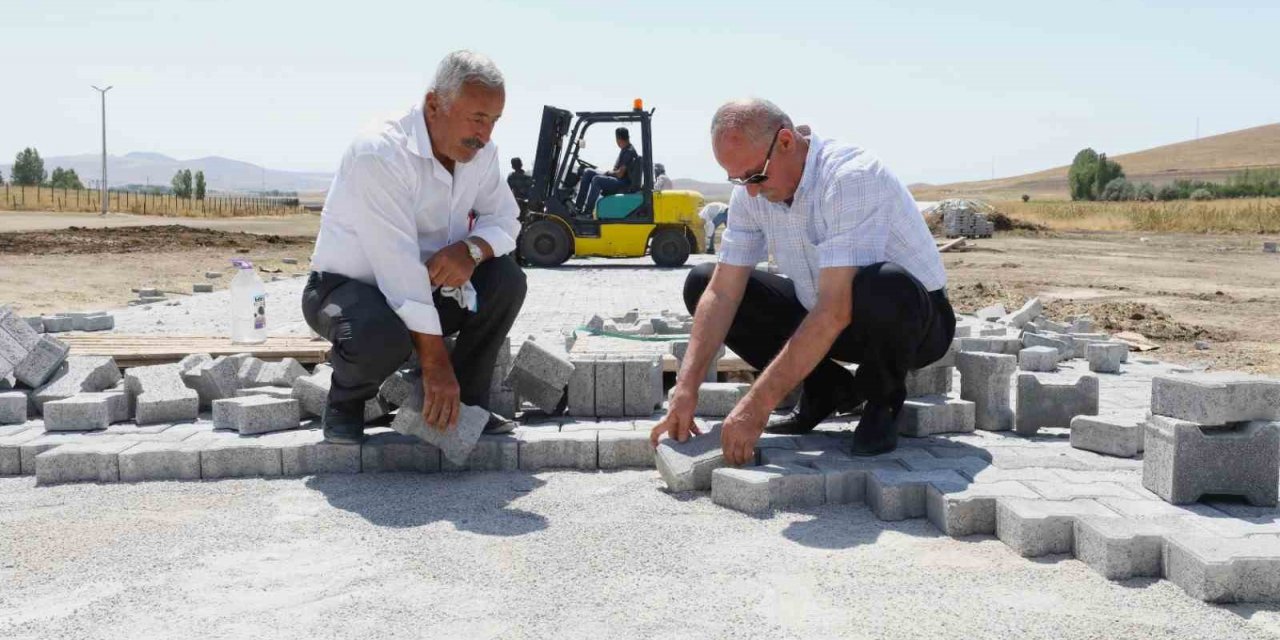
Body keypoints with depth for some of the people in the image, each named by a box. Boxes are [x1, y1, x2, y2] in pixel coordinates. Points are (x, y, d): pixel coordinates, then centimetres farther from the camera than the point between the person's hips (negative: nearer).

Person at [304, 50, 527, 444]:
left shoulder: (479, 152, -4)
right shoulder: (378, 154, -28)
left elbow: (504, 220, 1)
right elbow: (399, 266, -32)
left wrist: (471, 249, -26)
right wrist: (434, 363, -33)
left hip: (423, 289, 7)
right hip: (347, 285, -6)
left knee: (506, 279, -15)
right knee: (383, 337, -38)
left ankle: (465, 404, -2)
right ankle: (345, 403, -2)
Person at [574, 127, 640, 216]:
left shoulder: (629, 151, -16)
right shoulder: (625, 150, 15)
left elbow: (620, 174, -21)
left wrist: (609, 172, -4)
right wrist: (609, 172, 7)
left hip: (624, 185, -11)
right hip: (617, 181, 11)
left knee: (597, 179, -31)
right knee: (587, 172, 6)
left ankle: (587, 211, -28)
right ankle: (578, 205, 0)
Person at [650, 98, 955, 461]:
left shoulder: (852, 177, -30)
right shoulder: (751, 192, -7)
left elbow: (836, 311, -37)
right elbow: (722, 293, -9)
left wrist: (757, 406, -38)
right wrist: (686, 389, -21)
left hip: (915, 321, -6)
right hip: (820, 318, 7)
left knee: (881, 288, -43)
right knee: (701, 283, -5)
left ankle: (882, 401, -8)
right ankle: (828, 390, 3)